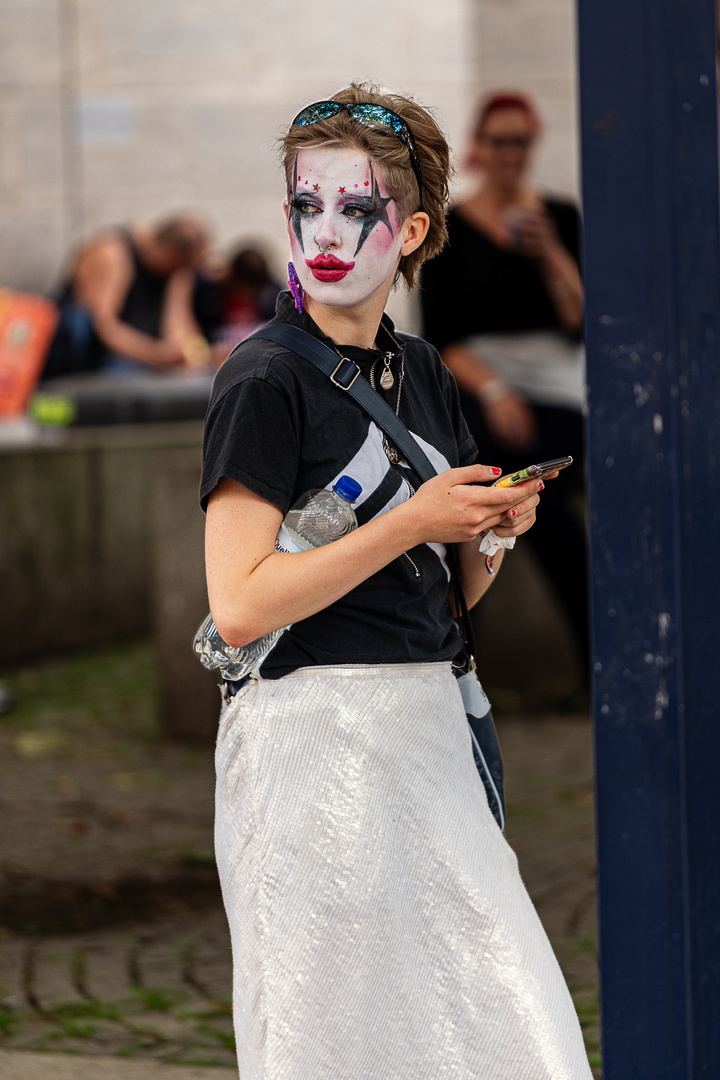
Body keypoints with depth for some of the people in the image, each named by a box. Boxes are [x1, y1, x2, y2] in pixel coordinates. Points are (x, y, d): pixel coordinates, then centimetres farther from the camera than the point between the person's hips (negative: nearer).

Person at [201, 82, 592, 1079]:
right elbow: (240, 606, -18)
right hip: (313, 727, -7)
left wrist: (493, 530, -2)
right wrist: (412, 524, -16)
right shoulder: (264, 380, -9)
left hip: (429, 726, 7)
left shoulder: (423, 372, 12)